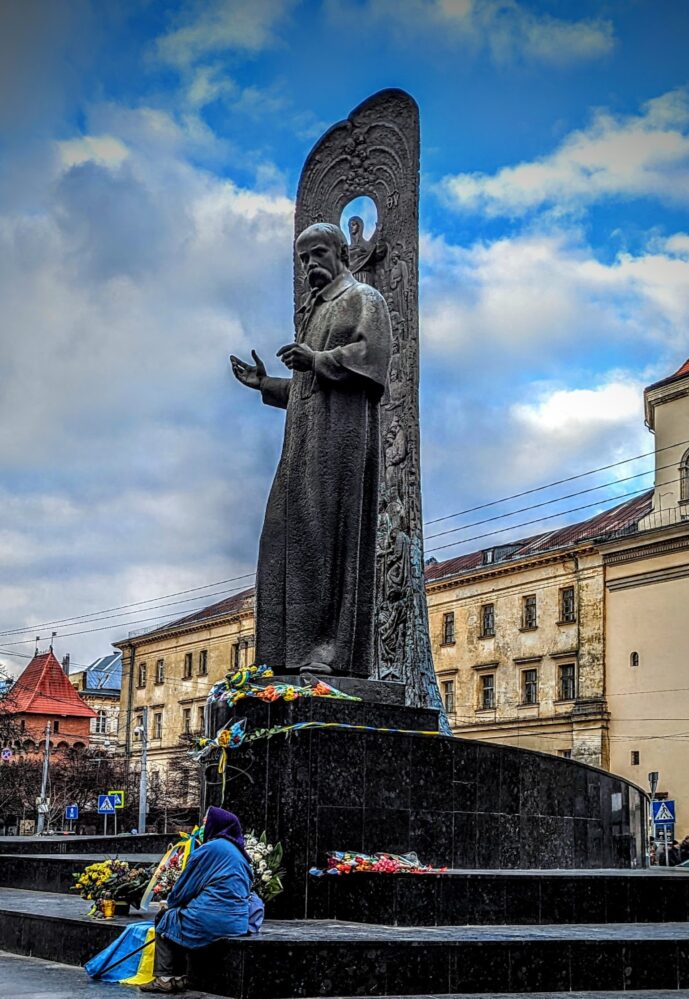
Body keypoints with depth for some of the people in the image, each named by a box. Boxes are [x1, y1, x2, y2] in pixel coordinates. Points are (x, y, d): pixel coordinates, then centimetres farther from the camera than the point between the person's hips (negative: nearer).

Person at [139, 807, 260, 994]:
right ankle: (177, 976, 18)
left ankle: (167, 978, 5)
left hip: (213, 920, -8)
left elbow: (185, 887, -3)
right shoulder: (238, 851, 17)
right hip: (238, 921, 8)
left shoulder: (210, 848, -7)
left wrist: (171, 903, 18)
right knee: (177, 913, 26)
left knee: (166, 918, 14)